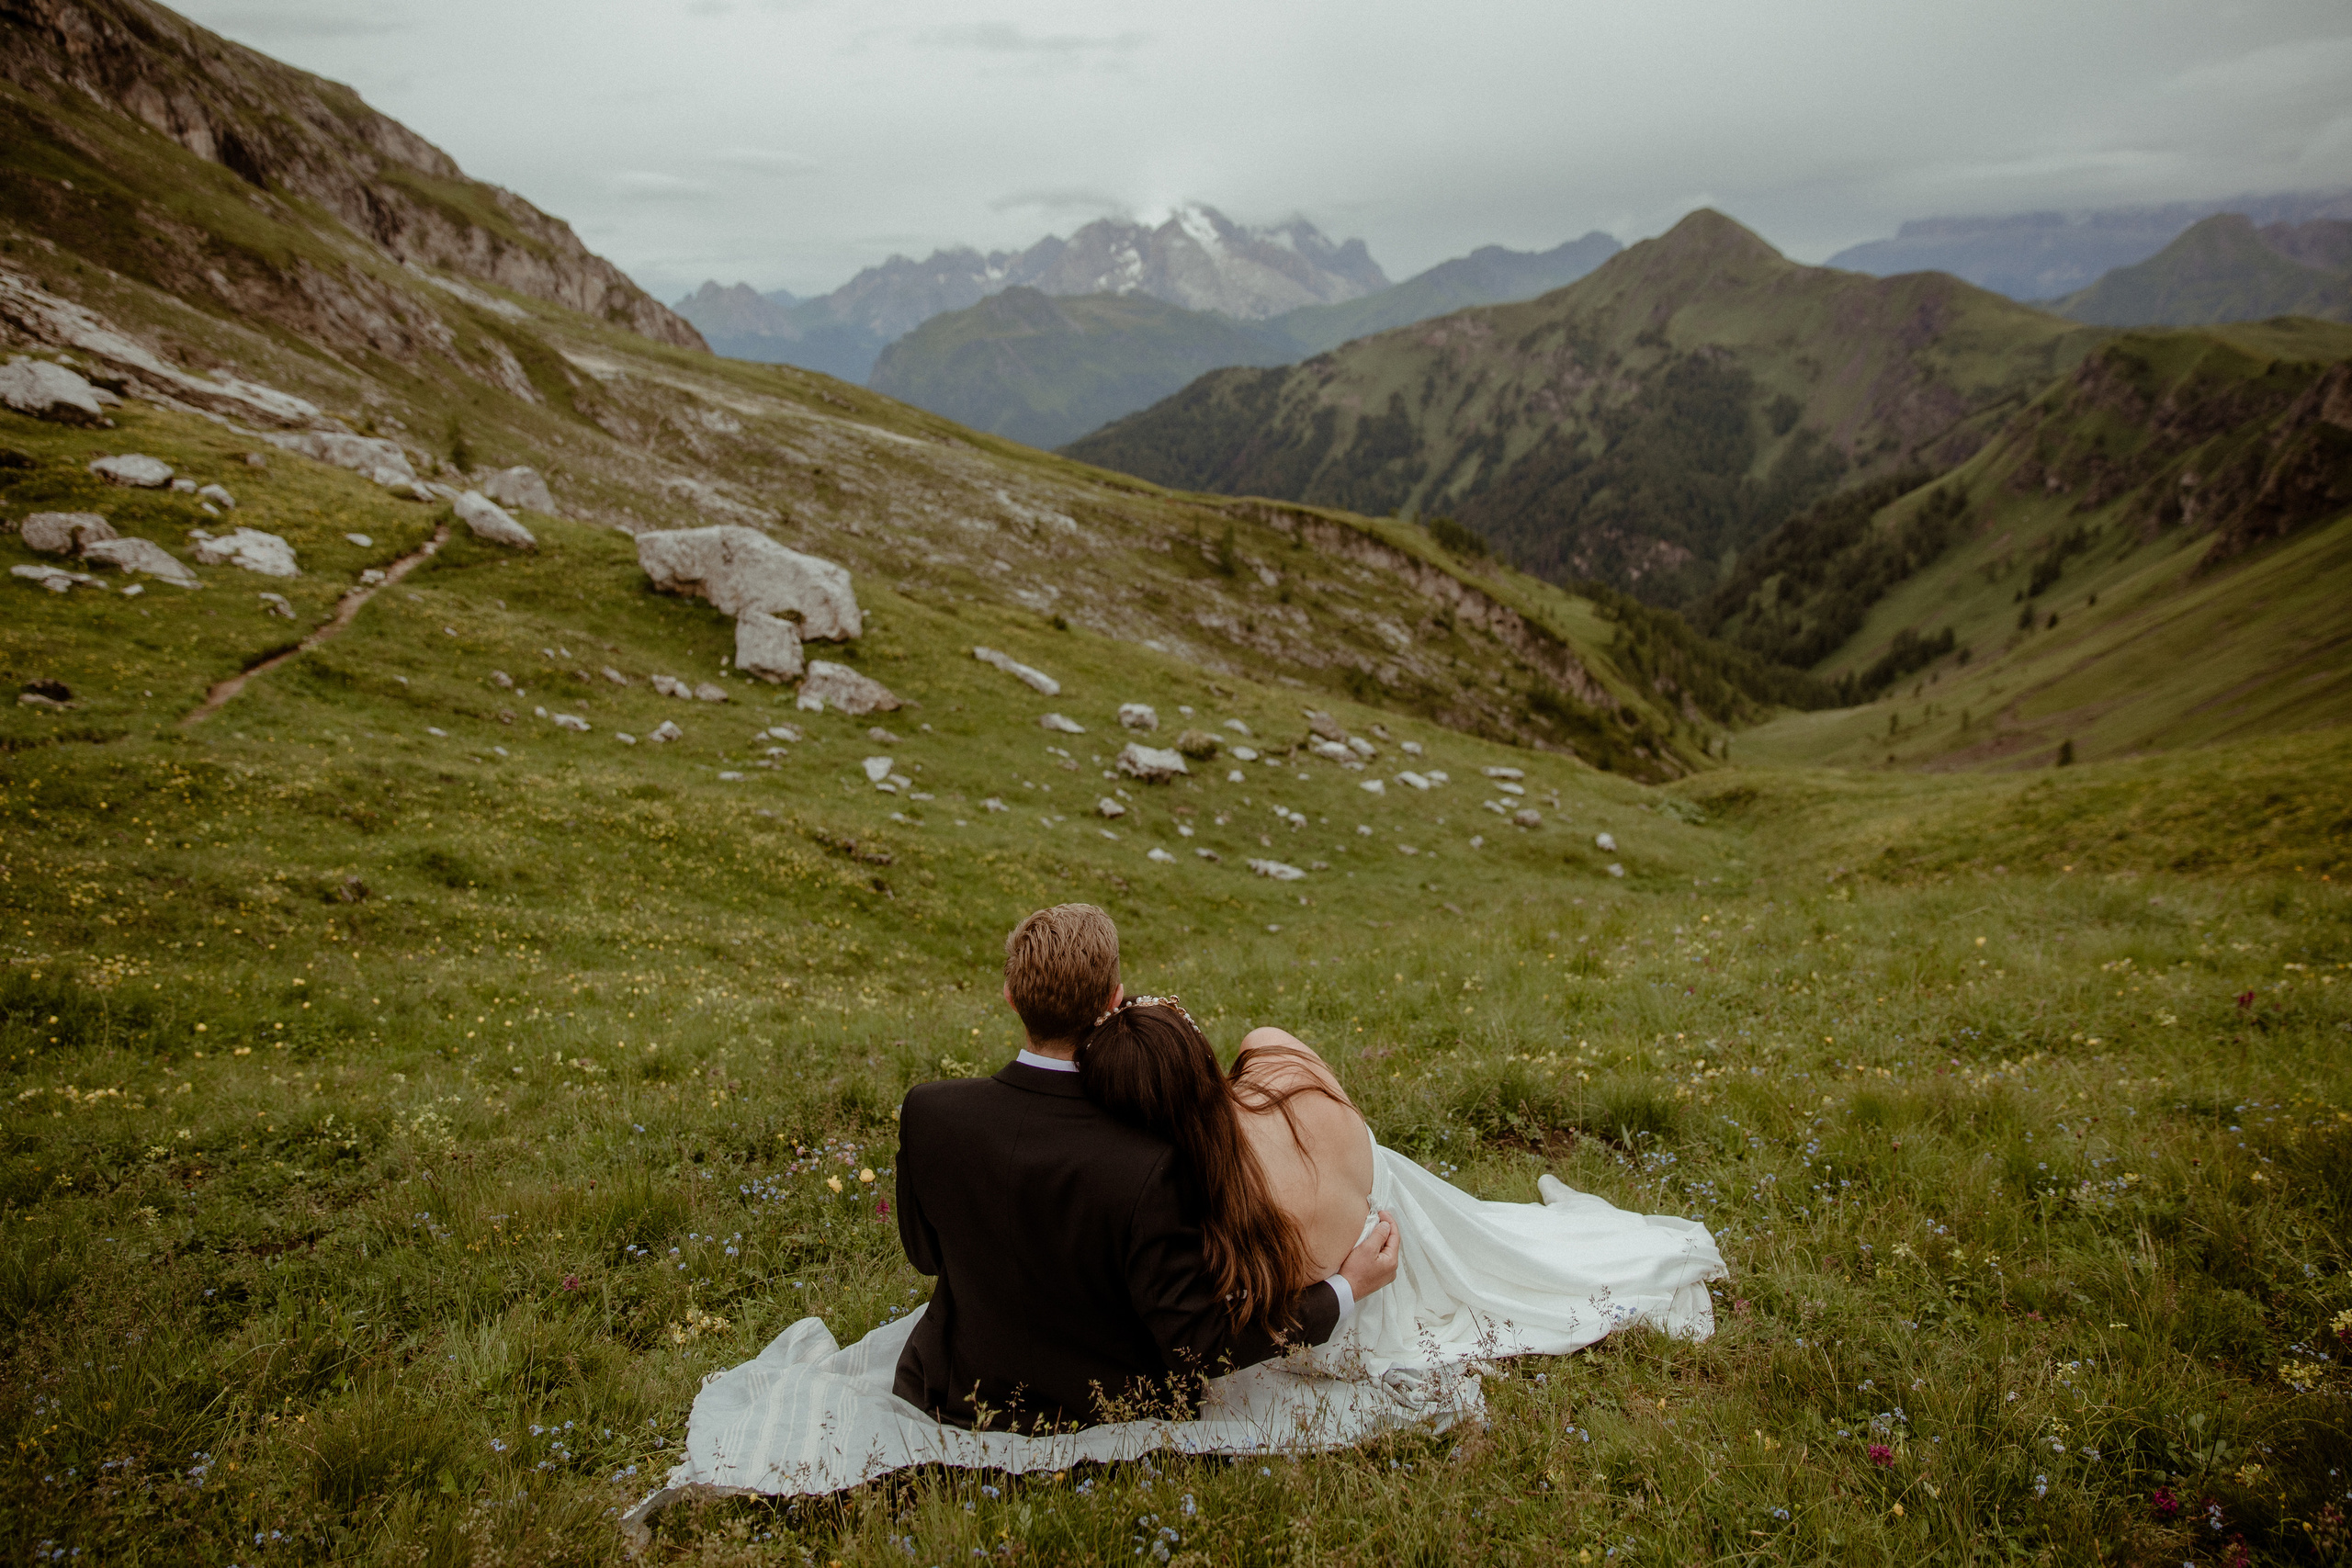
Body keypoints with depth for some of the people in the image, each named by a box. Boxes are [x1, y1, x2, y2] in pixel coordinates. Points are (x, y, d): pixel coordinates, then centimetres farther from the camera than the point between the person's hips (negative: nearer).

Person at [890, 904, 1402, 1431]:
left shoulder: (927, 1112, -23)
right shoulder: (1148, 1166, -34)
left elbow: (925, 1253, -3)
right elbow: (1198, 1352, -25)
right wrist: (1346, 1290, -15)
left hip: (957, 1403, 2)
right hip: (1105, 1417, -2)